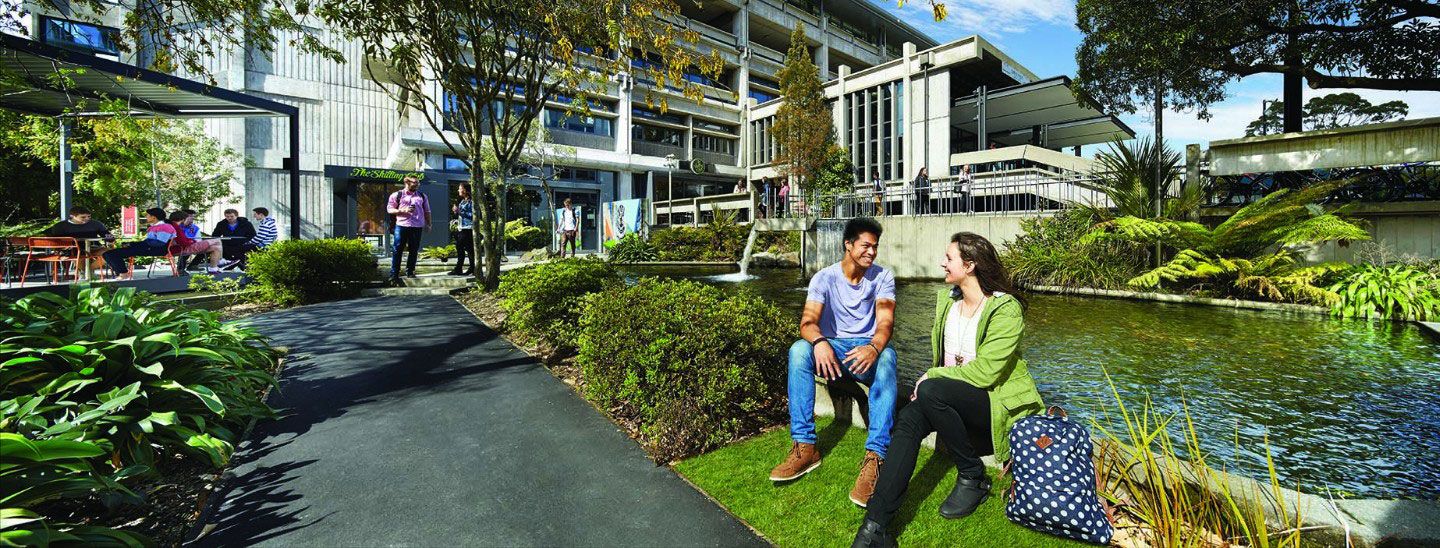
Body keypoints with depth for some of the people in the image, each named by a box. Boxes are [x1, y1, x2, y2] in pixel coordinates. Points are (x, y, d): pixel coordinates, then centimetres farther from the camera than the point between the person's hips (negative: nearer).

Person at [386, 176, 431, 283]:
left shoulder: (422, 196, 14)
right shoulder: (397, 195, 4)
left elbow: (427, 211, 19)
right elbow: (389, 209, 3)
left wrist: (428, 224, 13)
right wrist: (403, 210, -12)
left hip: (417, 227, 3)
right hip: (401, 226, -3)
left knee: (414, 251, 6)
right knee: (397, 250, -3)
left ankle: (410, 272, 17)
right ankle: (394, 274, 1)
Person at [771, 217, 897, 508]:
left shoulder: (882, 277, -2)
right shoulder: (824, 277, -4)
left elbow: (885, 321, -15)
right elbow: (808, 321, -17)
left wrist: (874, 347, -40)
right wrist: (819, 341, -42)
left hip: (867, 348, 0)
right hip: (832, 347, 1)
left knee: (887, 356, -37)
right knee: (799, 349, -31)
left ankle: (875, 457, -40)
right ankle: (805, 446, -27)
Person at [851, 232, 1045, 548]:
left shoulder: (1005, 309, -14)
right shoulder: (947, 299, 8)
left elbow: (985, 372, -21)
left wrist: (932, 378, -15)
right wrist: (931, 380, 0)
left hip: (998, 401, -6)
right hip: (954, 397, 6)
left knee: (931, 392, -34)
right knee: (908, 420, -24)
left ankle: (973, 479, -11)